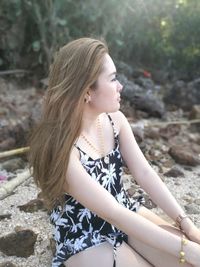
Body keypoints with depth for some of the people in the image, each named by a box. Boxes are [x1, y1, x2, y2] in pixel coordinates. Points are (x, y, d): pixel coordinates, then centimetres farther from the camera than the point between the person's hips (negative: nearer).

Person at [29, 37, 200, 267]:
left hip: (126, 212, 6)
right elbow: (113, 214, -28)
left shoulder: (115, 119, -8)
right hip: (83, 236, -5)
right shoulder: (58, 147, -28)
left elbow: (144, 173, -5)